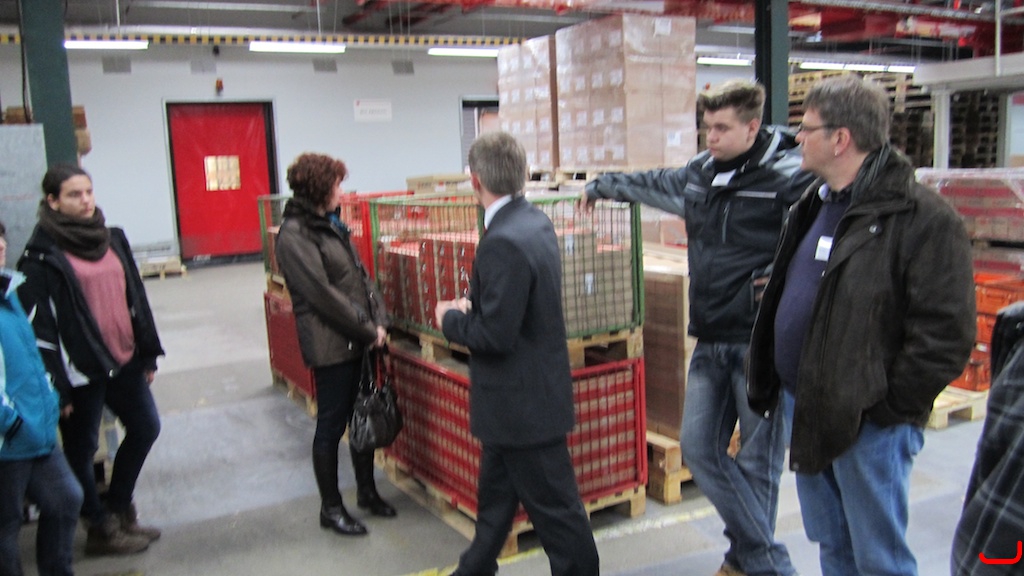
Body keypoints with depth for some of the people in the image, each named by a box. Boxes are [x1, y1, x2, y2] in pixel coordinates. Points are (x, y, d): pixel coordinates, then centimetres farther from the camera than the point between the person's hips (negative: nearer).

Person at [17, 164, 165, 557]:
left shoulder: (111, 239, 9)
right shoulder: (42, 256, -11)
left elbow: (136, 297, 12)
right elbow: (39, 327, -13)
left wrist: (148, 354, 11)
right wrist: (57, 386, -15)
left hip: (124, 361, 7)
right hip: (81, 370, -7)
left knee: (145, 428, 17)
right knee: (82, 449, 8)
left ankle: (118, 509, 36)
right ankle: (101, 528, 26)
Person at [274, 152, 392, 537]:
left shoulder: (331, 224, 13)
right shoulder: (294, 235, -14)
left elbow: (361, 275, 13)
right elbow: (322, 293, -19)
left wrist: (378, 320, 0)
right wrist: (368, 329, -14)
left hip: (359, 340, 8)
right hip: (330, 345, -8)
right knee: (332, 425, 3)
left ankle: (366, 491, 33)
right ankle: (331, 508, 18)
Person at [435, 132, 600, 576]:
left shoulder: (503, 243, -27)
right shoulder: (535, 222, 4)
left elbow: (494, 336, -26)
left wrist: (450, 320, -8)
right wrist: (472, 305, 4)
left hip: (523, 401, -10)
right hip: (527, 393, 10)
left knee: (553, 505, 7)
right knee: (495, 495, 26)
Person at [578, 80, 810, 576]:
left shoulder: (790, 177, -12)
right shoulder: (700, 172, 10)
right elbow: (651, 184, 29)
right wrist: (600, 186, 42)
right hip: (710, 341, 7)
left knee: (758, 461, 4)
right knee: (699, 447, 8)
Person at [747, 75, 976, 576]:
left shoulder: (922, 218, -16)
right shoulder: (813, 205, 10)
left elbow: (945, 334, -19)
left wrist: (889, 407, -15)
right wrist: (767, 384, 12)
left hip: (867, 424, -8)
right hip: (807, 412, 8)